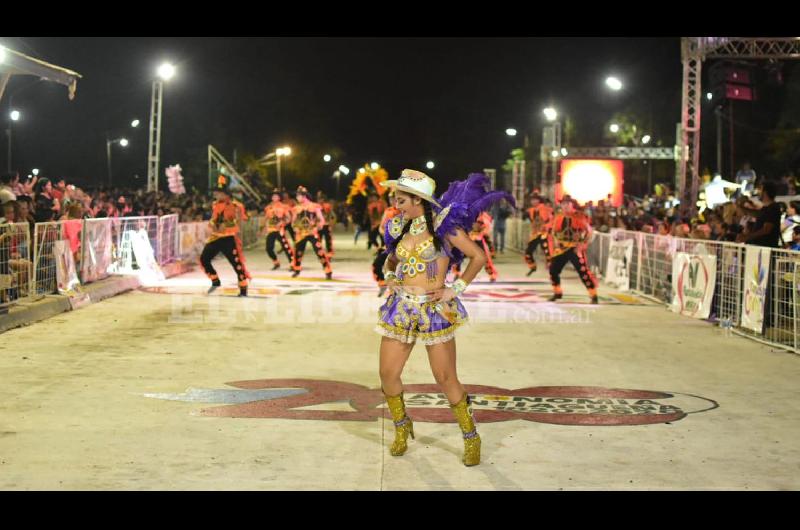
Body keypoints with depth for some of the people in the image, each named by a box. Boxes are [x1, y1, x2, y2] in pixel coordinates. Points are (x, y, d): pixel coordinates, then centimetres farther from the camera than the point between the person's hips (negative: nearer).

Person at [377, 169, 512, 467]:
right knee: (388, 374, 3)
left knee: (446, 379, -2)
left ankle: (471, 439, 14)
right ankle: (402, 428, 27)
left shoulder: (444, 225, -7)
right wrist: (390, 278, 9)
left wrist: (457, 288, -7)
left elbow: (479, 256, -4)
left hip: (435, 310, -5)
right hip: (402, 308, 5)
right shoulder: (400, 228, 9)